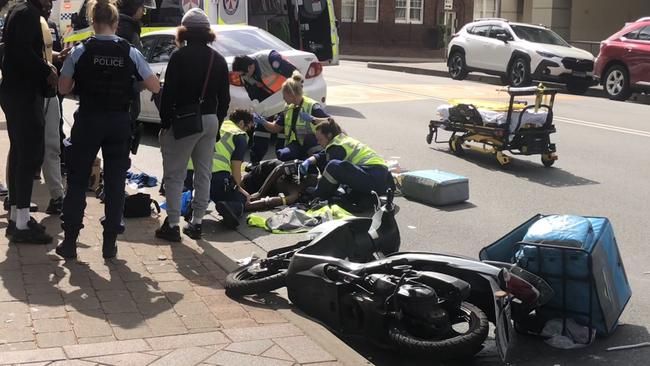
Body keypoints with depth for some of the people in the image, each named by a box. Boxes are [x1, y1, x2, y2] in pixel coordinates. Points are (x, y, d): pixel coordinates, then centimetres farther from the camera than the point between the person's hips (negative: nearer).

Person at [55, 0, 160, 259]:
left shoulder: (80, 51, -6)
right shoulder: (130, 53, -4)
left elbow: (63, 88, -3)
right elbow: (155, 87, -3)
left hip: (87, 121, -1)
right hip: (119, 122, 1)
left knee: (77, 182, 10)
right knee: (115, 183, 8)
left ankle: (69, 242, 12)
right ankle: (110, 243, 11)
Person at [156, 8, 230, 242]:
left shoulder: (180, 56, -10)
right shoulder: (218, 60, 7)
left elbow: (168, 93, -13)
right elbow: (224, 98, 9)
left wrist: (165, 122, -5)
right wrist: (217, 123, 16)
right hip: (210, 121, 6)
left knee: (174, 174, 1)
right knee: (203, 173, 12)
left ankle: (172, 225, -1)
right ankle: (196, 222, 17)